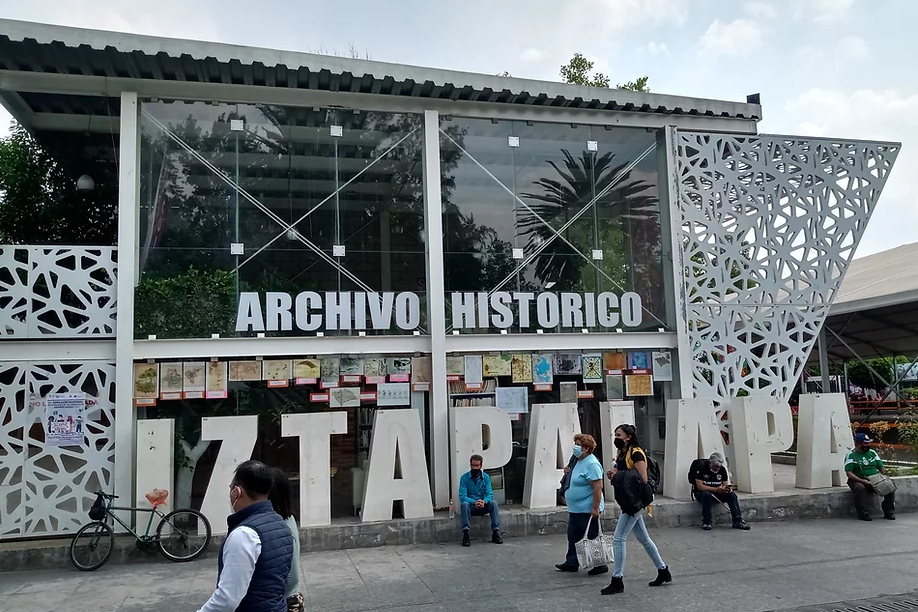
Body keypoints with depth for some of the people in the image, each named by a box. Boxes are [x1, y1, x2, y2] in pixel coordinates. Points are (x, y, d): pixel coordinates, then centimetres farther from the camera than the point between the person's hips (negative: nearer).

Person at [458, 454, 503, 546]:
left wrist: (484, 501, -32)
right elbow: (462, 496, -14)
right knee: (465, 504, -34)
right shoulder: (464, 478, -6)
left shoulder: (486, 477, 1)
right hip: (471, 507, -2)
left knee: (493, 503, -27)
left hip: (483, 507, 2)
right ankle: (465, 535, -39)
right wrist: (474, 502, -34)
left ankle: (495, 533, -29)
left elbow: (490, 494, -8)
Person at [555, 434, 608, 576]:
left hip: (587, 510, -10)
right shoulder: (579, 462, 11)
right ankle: (572, 563, 28)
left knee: (591, 539, 1)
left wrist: (595, 508, -27)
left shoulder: (591, 464, -21)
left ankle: (600, 565, 14)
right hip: (575, 509, 10)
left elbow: (598, 487, -25)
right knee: (573, 536, 17)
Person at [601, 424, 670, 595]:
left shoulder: (636, 453, -13)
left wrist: (620, 475, -18)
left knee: (618, 539, -11)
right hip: (628, 502, 10)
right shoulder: (622, 454, 14)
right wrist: (614, 476, 1)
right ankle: (663, 571, 29)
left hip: (634, 502, -10)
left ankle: (617, 581, -6)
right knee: (644, 539, 17)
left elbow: (643, 479, -19)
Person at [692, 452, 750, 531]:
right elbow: (700, 486, -24)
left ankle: (738, 521, -18)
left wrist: (727, 489, -26)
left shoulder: (722, 469, -1)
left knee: (732, 495, -19)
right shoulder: (701, 467, -18)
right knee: (707, 495, -39)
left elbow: (725, 485, 1)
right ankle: (706, 522, -30)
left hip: (717, 493, 5)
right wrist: (716, 489, -34)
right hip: (701, 493, -5)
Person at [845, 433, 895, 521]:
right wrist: (862, 480, -23)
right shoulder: (851, 455, -2)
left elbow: (881, 467, 18)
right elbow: (849, 473, -11)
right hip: (858, 481, -5)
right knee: (860, 488, -37)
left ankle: (889, 512, -6)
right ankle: (863, 514, -25)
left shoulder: (872, 452, 16)